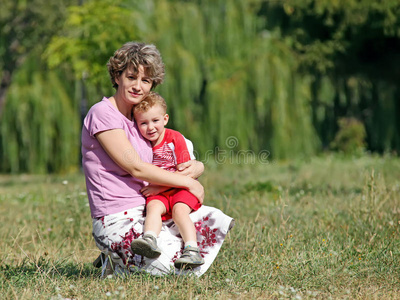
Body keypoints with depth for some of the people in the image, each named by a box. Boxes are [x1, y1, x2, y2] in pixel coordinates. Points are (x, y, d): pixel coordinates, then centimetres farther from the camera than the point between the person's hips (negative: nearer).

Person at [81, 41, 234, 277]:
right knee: (188, 268, -19)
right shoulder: (102, 114, -10)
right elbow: (136, 168, -16)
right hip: (117, 222, -9)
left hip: (146, 213, 9)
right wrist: (189, 182, -9)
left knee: (217, 221, 3)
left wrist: (196, 167, -9)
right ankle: (116, 264, 4)